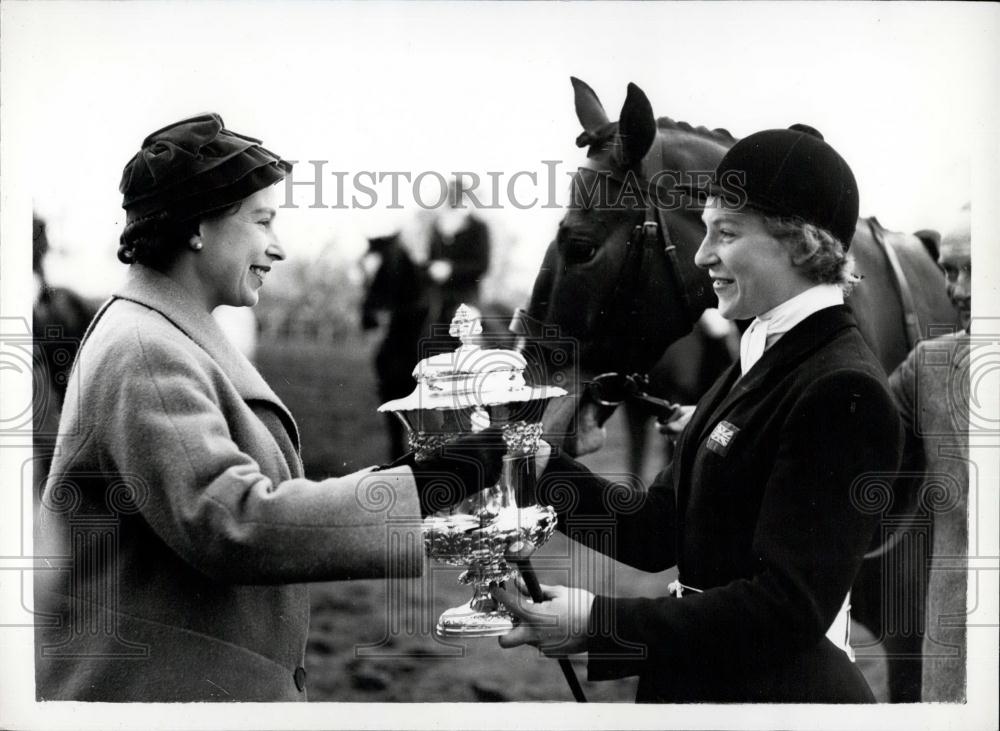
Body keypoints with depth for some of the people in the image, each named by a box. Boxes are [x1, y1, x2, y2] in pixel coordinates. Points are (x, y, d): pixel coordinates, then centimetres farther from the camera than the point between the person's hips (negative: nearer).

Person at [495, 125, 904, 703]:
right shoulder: (763, 359, 10)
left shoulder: (843, 390, -19)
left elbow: (788, 605, -24)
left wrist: (597, 624, -26)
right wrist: (537, 467, -4)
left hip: (778, 689, -8)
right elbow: (658, 531, 8)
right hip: (700, 682, 8)